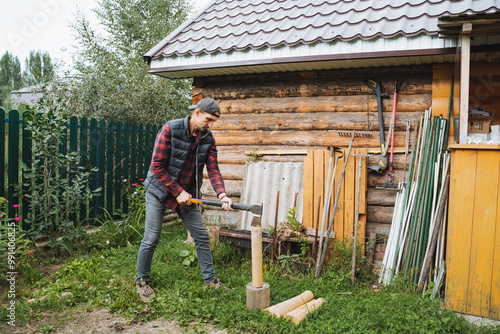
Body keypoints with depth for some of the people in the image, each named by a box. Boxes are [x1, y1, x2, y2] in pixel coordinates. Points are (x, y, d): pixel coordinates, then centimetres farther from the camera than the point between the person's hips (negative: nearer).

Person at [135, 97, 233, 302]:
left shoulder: (208, 139, -4)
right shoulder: (170, 130, -20)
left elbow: (213, 169, -9)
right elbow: (157, 167, -19)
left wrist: (222, 195, -25)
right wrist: (178, 191, -20)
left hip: (187, 194, 5)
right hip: (160, 190, -5)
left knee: (201, 236, 5)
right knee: (151, 238, -1)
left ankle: (210, 279, 19)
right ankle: (142, 281, 19)